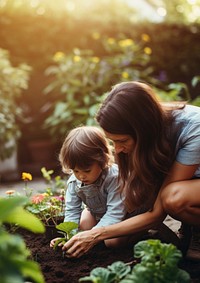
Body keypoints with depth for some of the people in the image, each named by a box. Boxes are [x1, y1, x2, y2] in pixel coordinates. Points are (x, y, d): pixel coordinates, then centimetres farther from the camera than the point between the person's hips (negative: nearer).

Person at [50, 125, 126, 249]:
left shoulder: (114, 177, -37)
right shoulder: (74, 182, -20)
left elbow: (115, 213, -38)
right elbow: (71, 211, -15)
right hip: (96, 213, 6)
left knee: (112, 241, -23)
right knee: (83, 223, -19)